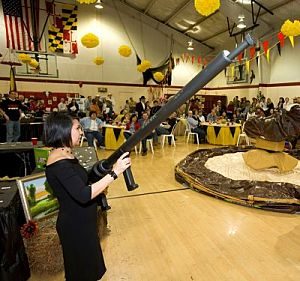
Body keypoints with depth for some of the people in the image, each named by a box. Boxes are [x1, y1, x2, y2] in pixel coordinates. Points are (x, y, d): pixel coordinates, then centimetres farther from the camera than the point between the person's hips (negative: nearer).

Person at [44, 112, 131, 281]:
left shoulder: (66, 155, 2)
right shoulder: (60, 163, -28)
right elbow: (84, 195, -35)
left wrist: (99, 187, -2)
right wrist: (115, 173, -34)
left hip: (81, 222, 9)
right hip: (75, 226, -9)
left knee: (87, 264, 29)